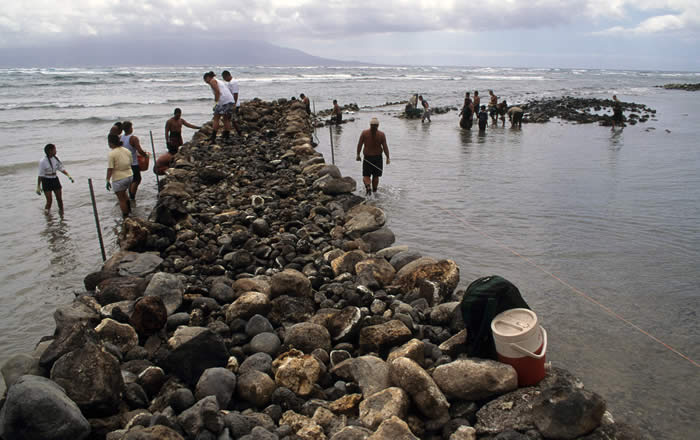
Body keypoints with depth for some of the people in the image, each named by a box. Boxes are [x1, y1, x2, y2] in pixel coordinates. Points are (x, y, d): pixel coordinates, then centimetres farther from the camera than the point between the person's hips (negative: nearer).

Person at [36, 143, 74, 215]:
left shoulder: (56, 158, 1)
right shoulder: (43, 162, -15)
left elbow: (61, 169, 13)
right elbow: (40, 175, -12)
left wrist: (68, 176, 1)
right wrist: (38, 187, -11)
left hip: (55, 180, 5)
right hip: (46, 181, -5)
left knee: (59, 199, 7)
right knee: (49, 201, -9)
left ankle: (61, 214, 22)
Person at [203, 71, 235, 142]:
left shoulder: (212, 81, 2)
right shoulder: (219, 81, 28)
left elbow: (217, 91, -12)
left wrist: (216, 102, -9)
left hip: (223, 101, -8)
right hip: (231, 100, 8)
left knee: (216, 119, -1)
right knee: (227, 119, 13)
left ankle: (213, 137, -2)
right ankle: (226, 136, 14)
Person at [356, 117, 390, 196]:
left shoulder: (364, 133, -7)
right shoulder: (381, 134, -7)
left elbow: (359, 145, -5)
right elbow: (385, 147, -10)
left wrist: (358, 155, 4)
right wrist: (387, 158, -7)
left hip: (367, 158, -1)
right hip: (378, 157, 1)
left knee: (366, 176, 5)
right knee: (376, 176, 14)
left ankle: (368, 187, -22)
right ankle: (374, 191, 22)